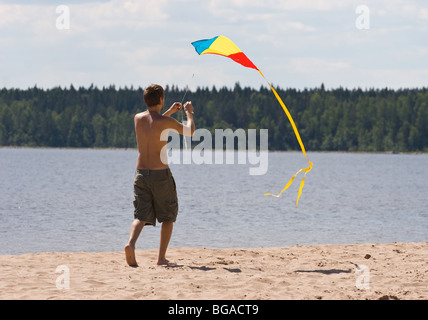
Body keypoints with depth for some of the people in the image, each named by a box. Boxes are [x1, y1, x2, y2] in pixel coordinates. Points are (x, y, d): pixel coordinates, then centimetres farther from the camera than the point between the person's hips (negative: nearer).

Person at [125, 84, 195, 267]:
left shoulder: (138, 119, 4)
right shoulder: (165, 121, -11)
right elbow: (190, 131, 4)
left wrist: (169, 112, 35)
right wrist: (188, 112, 22)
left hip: (141, 174, 4)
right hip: (161, 174, -4)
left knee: (141, 216, 4)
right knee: (168, 217, 11)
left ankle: (131, 243, -25)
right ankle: (161, 258, 7)